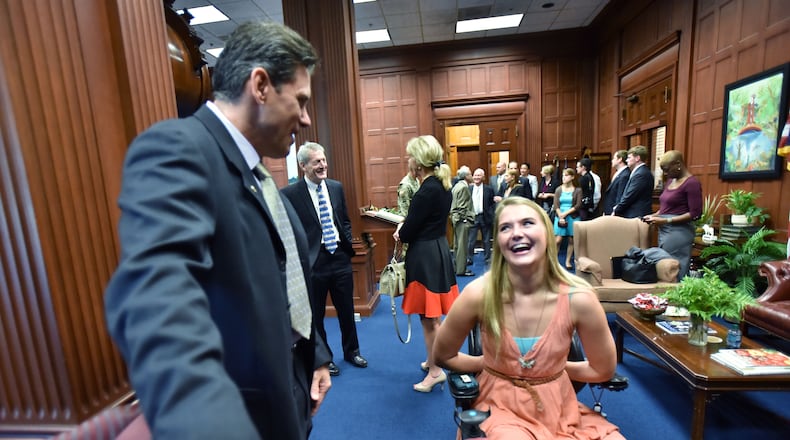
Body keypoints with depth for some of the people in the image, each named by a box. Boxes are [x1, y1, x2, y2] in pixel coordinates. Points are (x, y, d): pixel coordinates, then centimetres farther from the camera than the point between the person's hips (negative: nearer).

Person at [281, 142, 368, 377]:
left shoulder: (336, 187, 5)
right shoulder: (289, 194, -10)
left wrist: (348, 245, 4)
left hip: (340, 257, 4)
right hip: (313, 262, -4)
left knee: (347, 310, 18)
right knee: (316, 314, 14)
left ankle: (351, 351, 41)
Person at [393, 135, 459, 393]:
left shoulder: (428, 190, -21)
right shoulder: (442, 186, 8)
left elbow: (409, 232, -17)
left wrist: (400, 233, 3)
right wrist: (406, 228, -1)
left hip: (425, 256, -10)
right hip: (438, 251, 10)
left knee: (429, 317, 5)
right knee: (432, 316, 21)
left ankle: (435, 371, 22)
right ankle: (433, 360, 39)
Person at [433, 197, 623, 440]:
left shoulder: (579, 298, -19)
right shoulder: (479, 294, -22)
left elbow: (603, 370, 1)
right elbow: (443, 356, -4)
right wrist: (491, 364, 1)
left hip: (559, 409, 4)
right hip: (500, 406, -3)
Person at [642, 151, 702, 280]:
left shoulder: (692, 182, -9)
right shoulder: (670, 181, 14)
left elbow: (695, 214, -14)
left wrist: (666, 220, -17)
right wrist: (653, 215, 6)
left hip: (679, 232, -8)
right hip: (664, 231, 8)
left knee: (675, 274, -4)